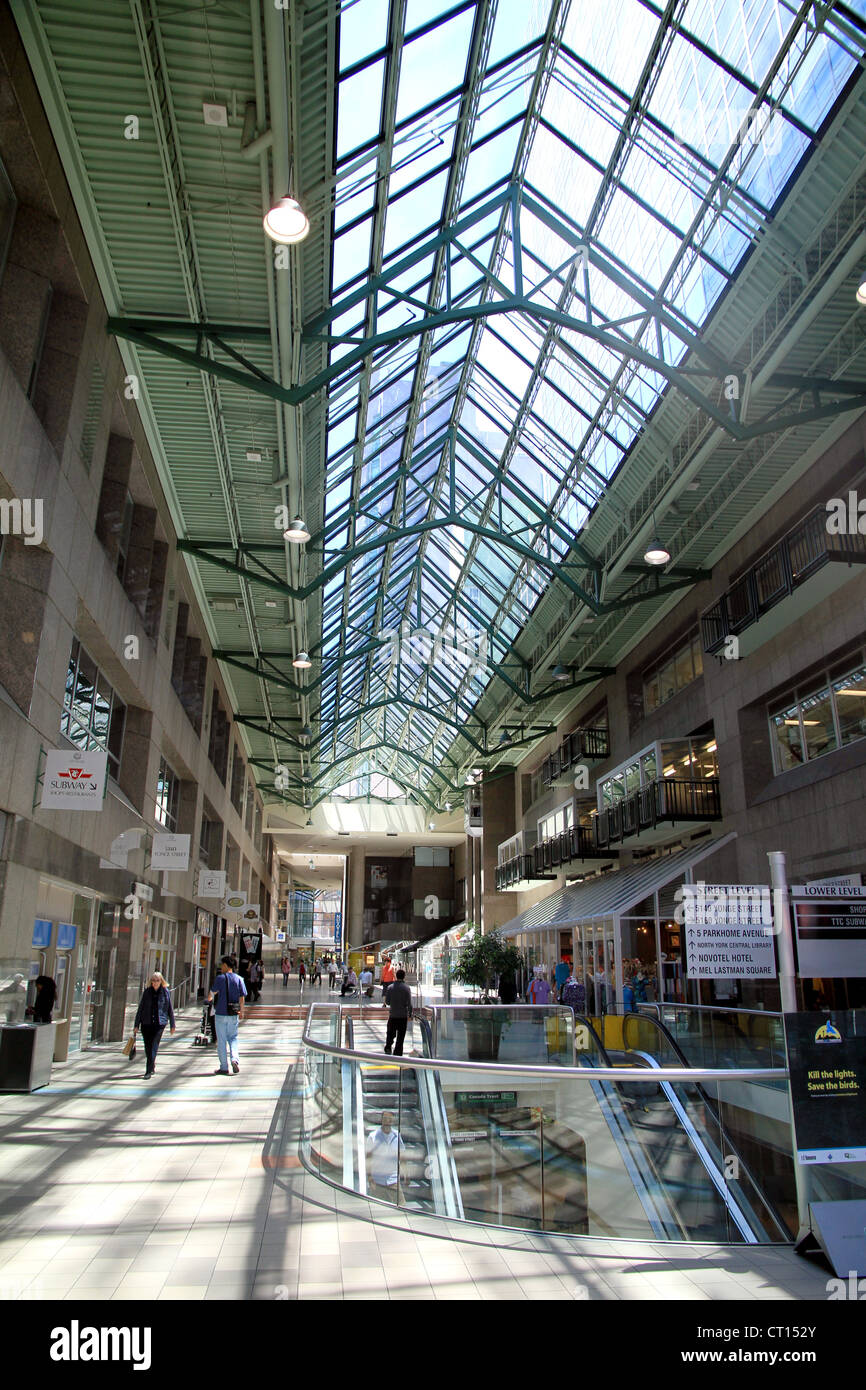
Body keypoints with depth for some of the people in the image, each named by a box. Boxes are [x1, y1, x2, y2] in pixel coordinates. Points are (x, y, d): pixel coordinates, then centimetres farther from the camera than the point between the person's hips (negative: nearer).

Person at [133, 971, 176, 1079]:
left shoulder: (165, 992, 1)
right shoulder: (147, 992, 5)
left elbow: (170, 1009, 7)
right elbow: (140, 1009, 9)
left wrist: (172, 1025, 8)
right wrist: (136, 1025, 6)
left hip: (160, 1023, -3)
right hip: (146, 1023, 3)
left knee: (154, 1046, -12)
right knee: (147, 1047, 9)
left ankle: (149, 1071, -9)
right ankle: (153, 1066, 30)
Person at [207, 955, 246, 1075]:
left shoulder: (220, 978, -9)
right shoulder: (239, 979, 2)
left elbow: (213, 992, -4)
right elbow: (242, 997, 3)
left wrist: (209, 998, 20)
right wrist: (241, 1012, 13)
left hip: (221, 1013, -3)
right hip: (234, 1014, 3)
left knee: (221, 1040, 6)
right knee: (233, 1037, 16)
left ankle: (224, 1067, 8)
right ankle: (234, 1059, -6)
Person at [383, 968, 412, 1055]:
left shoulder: (391, 987, -3)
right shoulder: (407, 988, -8)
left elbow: (388, 1002, 0)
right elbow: (409, 1003, -9)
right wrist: (410, 1014, 3)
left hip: (392, 1015, 1)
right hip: (403, 1015, -1)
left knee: (390, 1032, 17)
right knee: (400, 1036, 7)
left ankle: (388, 1046, -2)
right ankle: (397, 1054, 6)